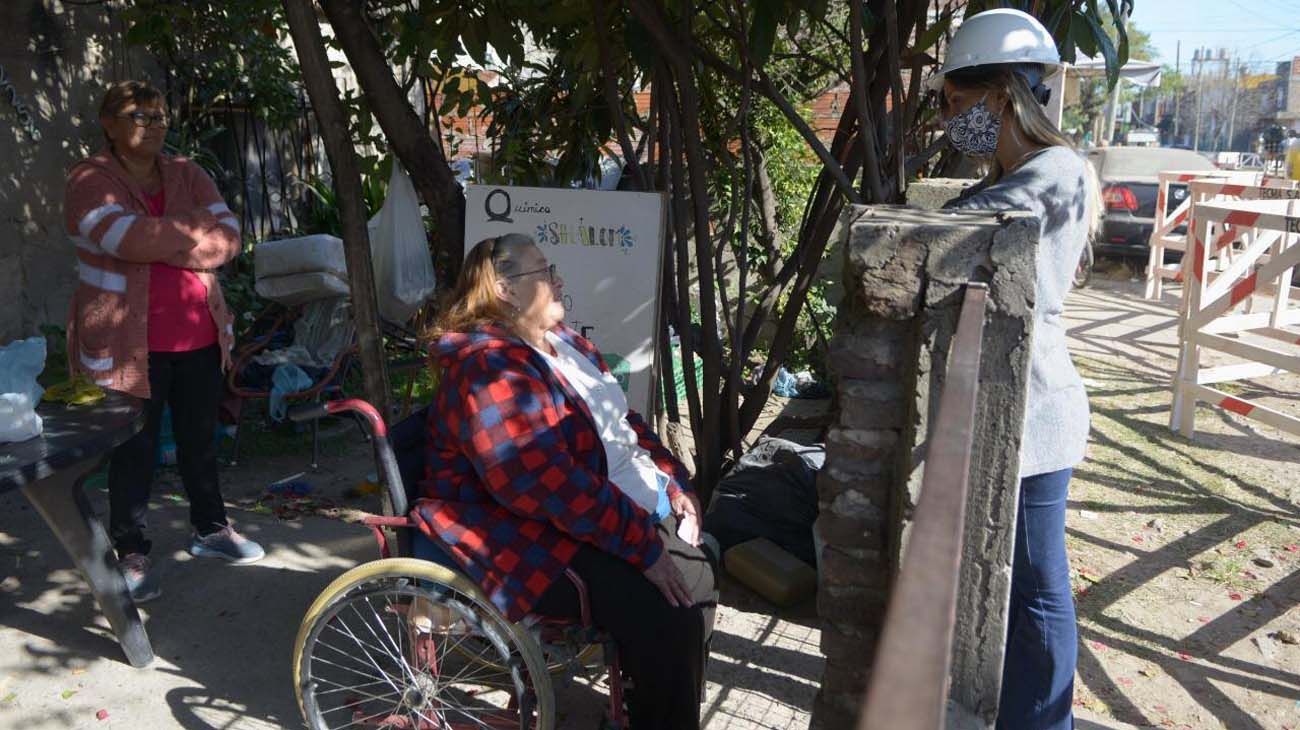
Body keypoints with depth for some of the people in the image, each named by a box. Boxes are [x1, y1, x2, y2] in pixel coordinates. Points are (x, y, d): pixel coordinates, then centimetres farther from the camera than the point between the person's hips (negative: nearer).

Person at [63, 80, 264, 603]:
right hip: (128, 341, -4)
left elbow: (229, 238, -4)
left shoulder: (186, 174, 9)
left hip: (198, 336, 5)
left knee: (200, 438, 16)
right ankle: (132, 552, 19)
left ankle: (210, 529, 32)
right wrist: (197, 227, -11)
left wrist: (162, 240, -14)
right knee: (134, 450, 4)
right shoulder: (90, 180, -5)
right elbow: (130, 239, -24)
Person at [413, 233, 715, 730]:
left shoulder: (560, 341, 9)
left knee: (696, 584, 5)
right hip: (538, 541, -10)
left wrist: (674, 482, 3)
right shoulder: (490, 372, -22)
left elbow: (623, 421, 16)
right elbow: (553, 488, -30)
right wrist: (643, 546, -27)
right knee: (667, 617, -21)